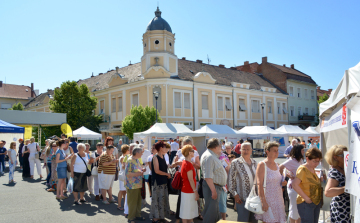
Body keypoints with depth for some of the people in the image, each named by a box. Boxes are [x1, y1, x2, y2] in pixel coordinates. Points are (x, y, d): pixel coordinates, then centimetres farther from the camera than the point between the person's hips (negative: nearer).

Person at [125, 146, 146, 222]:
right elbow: (127, 173, -22)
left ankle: (138, 215, 29)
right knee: (132, 203, 2)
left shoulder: (137, 160, 12)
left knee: (138, 202, 16)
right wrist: (138, 173, -22)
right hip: (132, 186, -8)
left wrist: (142, 170, 6)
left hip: (138, 185, 9)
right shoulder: (130, 161, -16)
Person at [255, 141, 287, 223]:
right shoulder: (262, 165, -10)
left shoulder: (277, 165, 11)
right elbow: (259, 184, -16)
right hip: (267, 198, -6)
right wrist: (263, 201, -22)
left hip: (278, 199, 7)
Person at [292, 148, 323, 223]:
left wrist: (321, 179, 12)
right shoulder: (302, 169, -15)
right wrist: (306, 198, -24)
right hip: (306, 203, -9)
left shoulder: (313, 169, 13)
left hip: (316, 202, 9)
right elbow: (295, 185, -26)